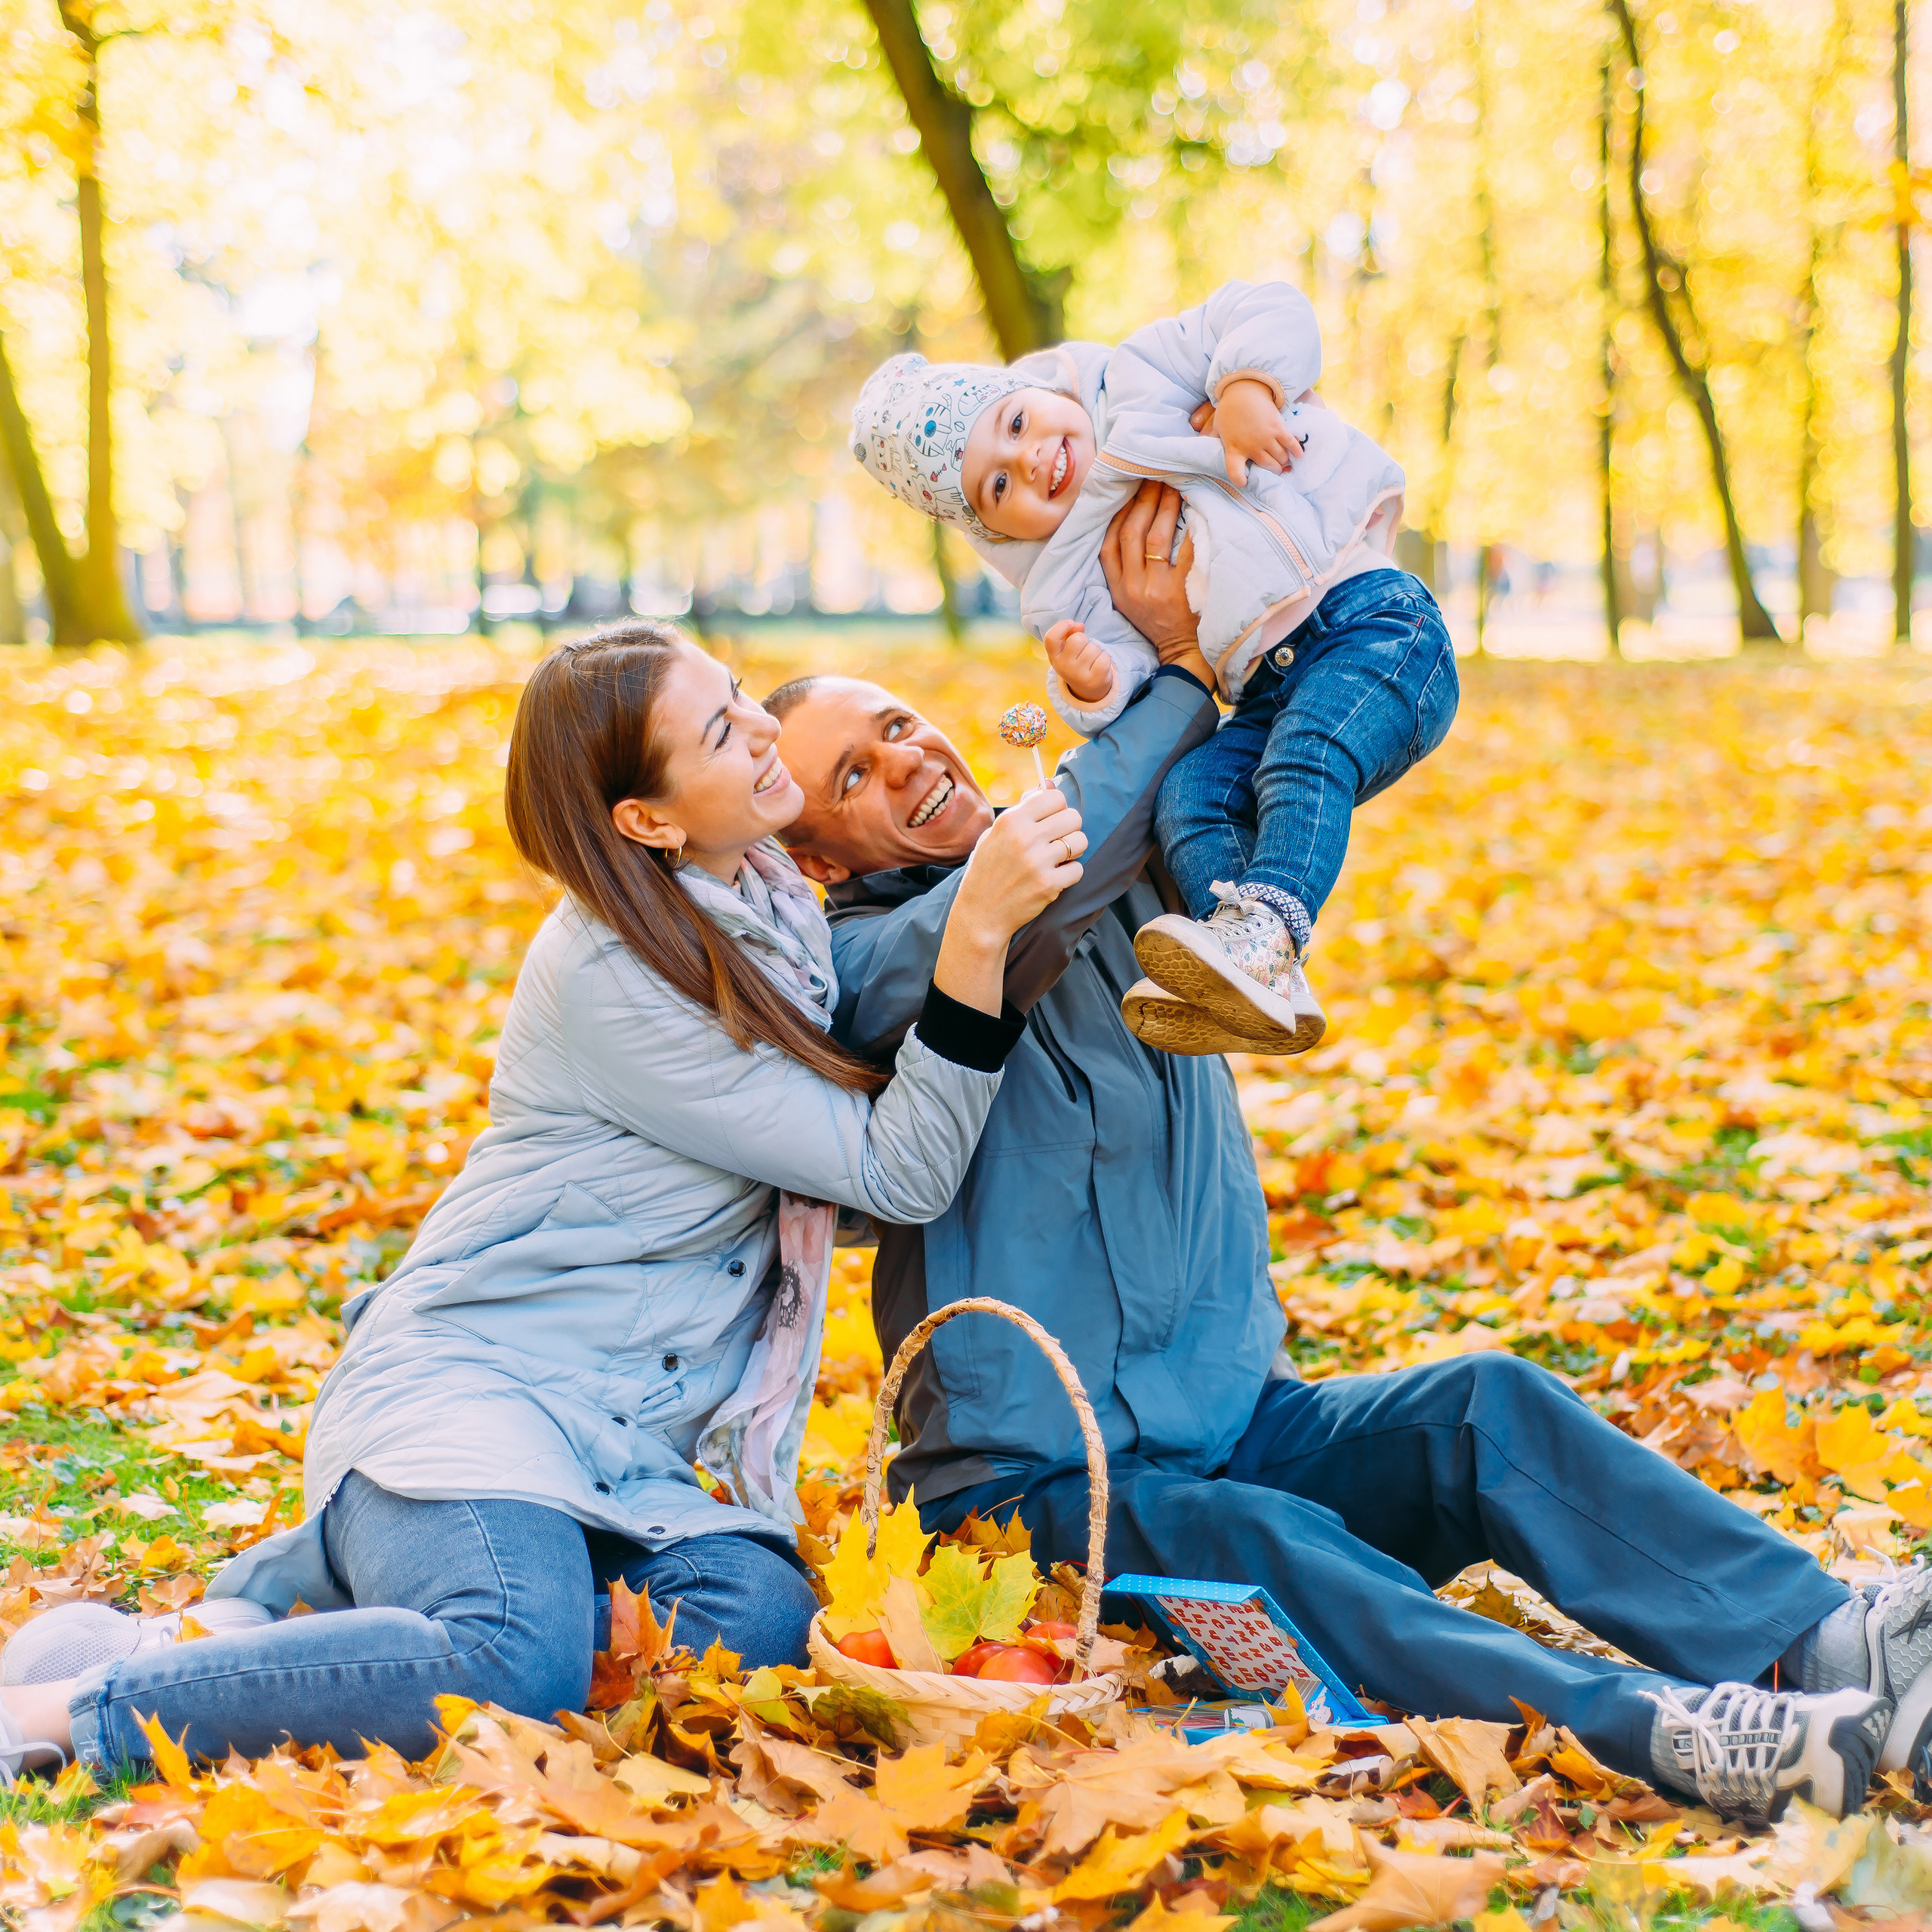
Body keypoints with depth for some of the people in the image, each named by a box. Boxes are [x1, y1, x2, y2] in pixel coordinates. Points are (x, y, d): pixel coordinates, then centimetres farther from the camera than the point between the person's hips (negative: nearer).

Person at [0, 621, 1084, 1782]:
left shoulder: (770, 907, 9)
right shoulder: (612, 976, -17)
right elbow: (897, 1174, -15)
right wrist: (980, 931, -23)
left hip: (619, 1442, 8)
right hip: (466, 1376, -8)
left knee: (758, 1620, -22)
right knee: (520, 1667, -34)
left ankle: (330, 1571, 0)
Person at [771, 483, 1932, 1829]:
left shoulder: (1126, 854, 14)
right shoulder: (858, 964, -5)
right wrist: (1178, 669, -20)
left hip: (1238, 1418, 6)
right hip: (1037, 1485, -6)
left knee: (1483, 1406, -21)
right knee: (1263, 1547, -33)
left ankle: (1820, 1641, -39)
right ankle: (1657, 1734, -53)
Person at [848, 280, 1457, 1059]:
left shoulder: (1140, 378, 9)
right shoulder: (1065, 590, 15)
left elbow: (1270, 310, 7)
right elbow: (1131, 664, 3)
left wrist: (1245, 388, -10)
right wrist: (1092, 684, -19)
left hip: (1373, 622, -4)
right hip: (1266, 697, 4)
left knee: (1302, 757, -31)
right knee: (1187, 796, -22)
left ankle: (1264, 930, -50)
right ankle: (1263, 992, -36)